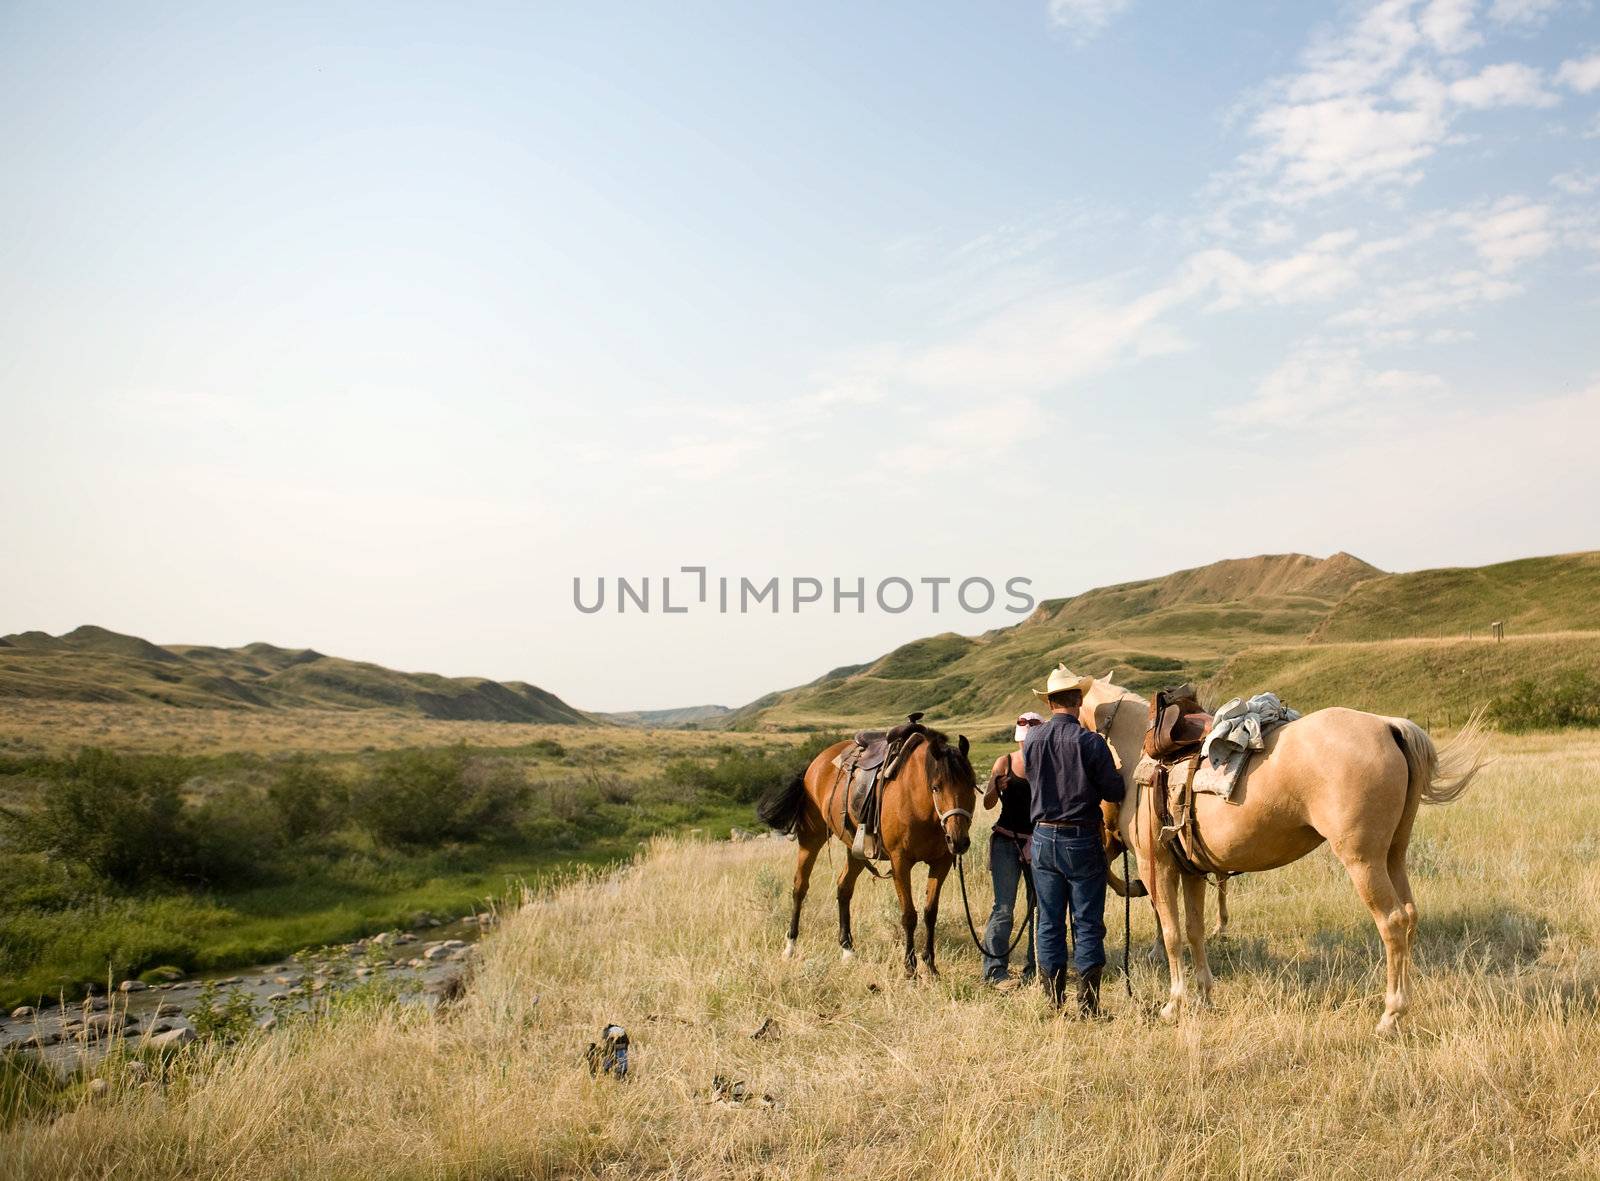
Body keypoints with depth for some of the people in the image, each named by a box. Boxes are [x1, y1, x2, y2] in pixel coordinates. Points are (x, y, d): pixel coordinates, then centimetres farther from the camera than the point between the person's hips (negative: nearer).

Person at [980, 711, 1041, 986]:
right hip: (1007, 842, -2)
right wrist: (996, 788, -23)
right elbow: (988, 804, -3)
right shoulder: (1005, 762, 0)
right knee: (1004, 907, -7)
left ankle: (1035, 971, 18)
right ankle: (994, 971, -1)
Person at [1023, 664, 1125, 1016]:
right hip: (1082, 839, -4)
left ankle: (1054, 1002, 16)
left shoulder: (1031, 740, -2)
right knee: (1088, 924, 5)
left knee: (1049, 923, 11)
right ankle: (1088, 1005, 6)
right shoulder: (1091, 742, -14)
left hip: (1043, 837, 4)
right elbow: (1114, 792, -9)